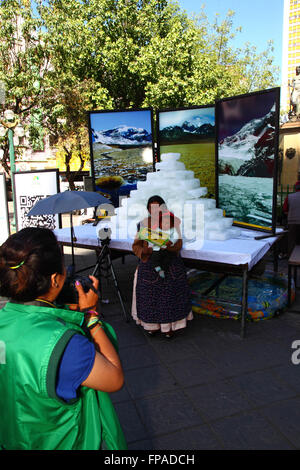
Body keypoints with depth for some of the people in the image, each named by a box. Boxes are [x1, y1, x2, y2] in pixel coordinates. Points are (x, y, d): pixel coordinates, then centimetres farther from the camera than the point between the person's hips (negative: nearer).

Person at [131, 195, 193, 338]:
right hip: (149, 263, 1)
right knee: (149, 294, 3)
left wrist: (170, 246, -28)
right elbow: (136, 246, 2)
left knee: (170, 293, 1)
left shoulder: (173, 221, -2)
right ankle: (151, 324, 21)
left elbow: (178, 243, -6)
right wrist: (144, 251, -19)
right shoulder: (144, 224, 2)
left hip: (170, 262, -1)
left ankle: (168, 324, 17)